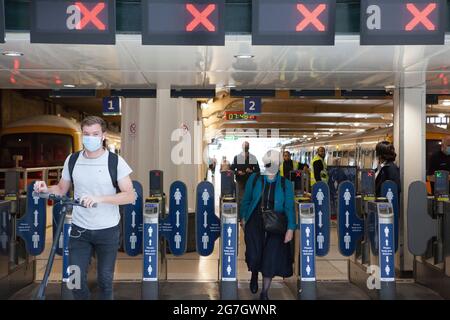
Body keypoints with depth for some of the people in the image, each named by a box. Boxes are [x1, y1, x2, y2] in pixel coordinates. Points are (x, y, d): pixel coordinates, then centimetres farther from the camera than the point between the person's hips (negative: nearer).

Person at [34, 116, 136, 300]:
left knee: (105, 279, 9)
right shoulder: (72, 160, 0)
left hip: (108, 230, -2)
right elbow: (61, 189, 11)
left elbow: (130, 196, -15)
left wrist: (100, 198, -28)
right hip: (79, 230, 2)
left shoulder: (115, 161, -10)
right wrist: (46, 189, -11)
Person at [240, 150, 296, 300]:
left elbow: (289, 207, -3)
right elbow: (246, 199, 10)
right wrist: (243, 217, 9)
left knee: (271, 258, 1)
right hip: (255, 222, 0)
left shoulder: (285, 184, -2)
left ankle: (265, 292, 21)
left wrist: (290, 228, -9)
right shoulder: (254, 179, 0)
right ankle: (254, 275, 29)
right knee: (254, 255, -10)